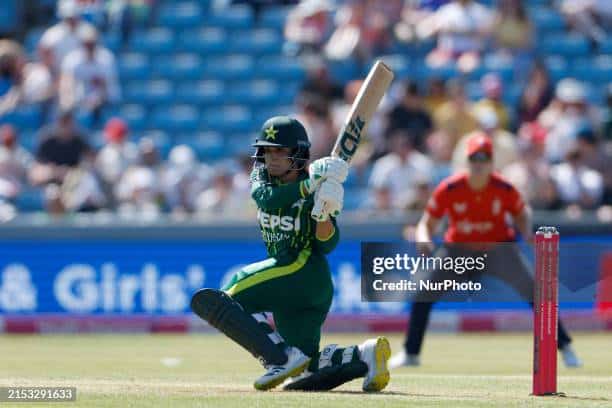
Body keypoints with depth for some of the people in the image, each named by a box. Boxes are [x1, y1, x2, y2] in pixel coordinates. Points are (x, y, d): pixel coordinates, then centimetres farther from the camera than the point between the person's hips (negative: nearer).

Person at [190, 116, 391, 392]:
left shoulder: (320, 192, -9)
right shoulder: (262, 176, 9)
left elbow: (326, 246, -13)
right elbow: (267, 200, -14)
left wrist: (324, 214, -32)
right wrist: (310, 185, -26)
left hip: (304, 272, -8)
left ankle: (283, 358, -25)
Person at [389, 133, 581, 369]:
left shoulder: (504, 189, -17)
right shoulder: (449, 190, -18)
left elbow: (521, 214, 2)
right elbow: (427, 224, -12)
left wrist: (526, 233, -19)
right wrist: (424, 239, -35)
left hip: (498, 247, -1)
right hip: (459, 250, 1)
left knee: (533, 290, -18)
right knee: (423, 293, -9)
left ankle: (564, 347, -8)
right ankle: (411, 354, 8)